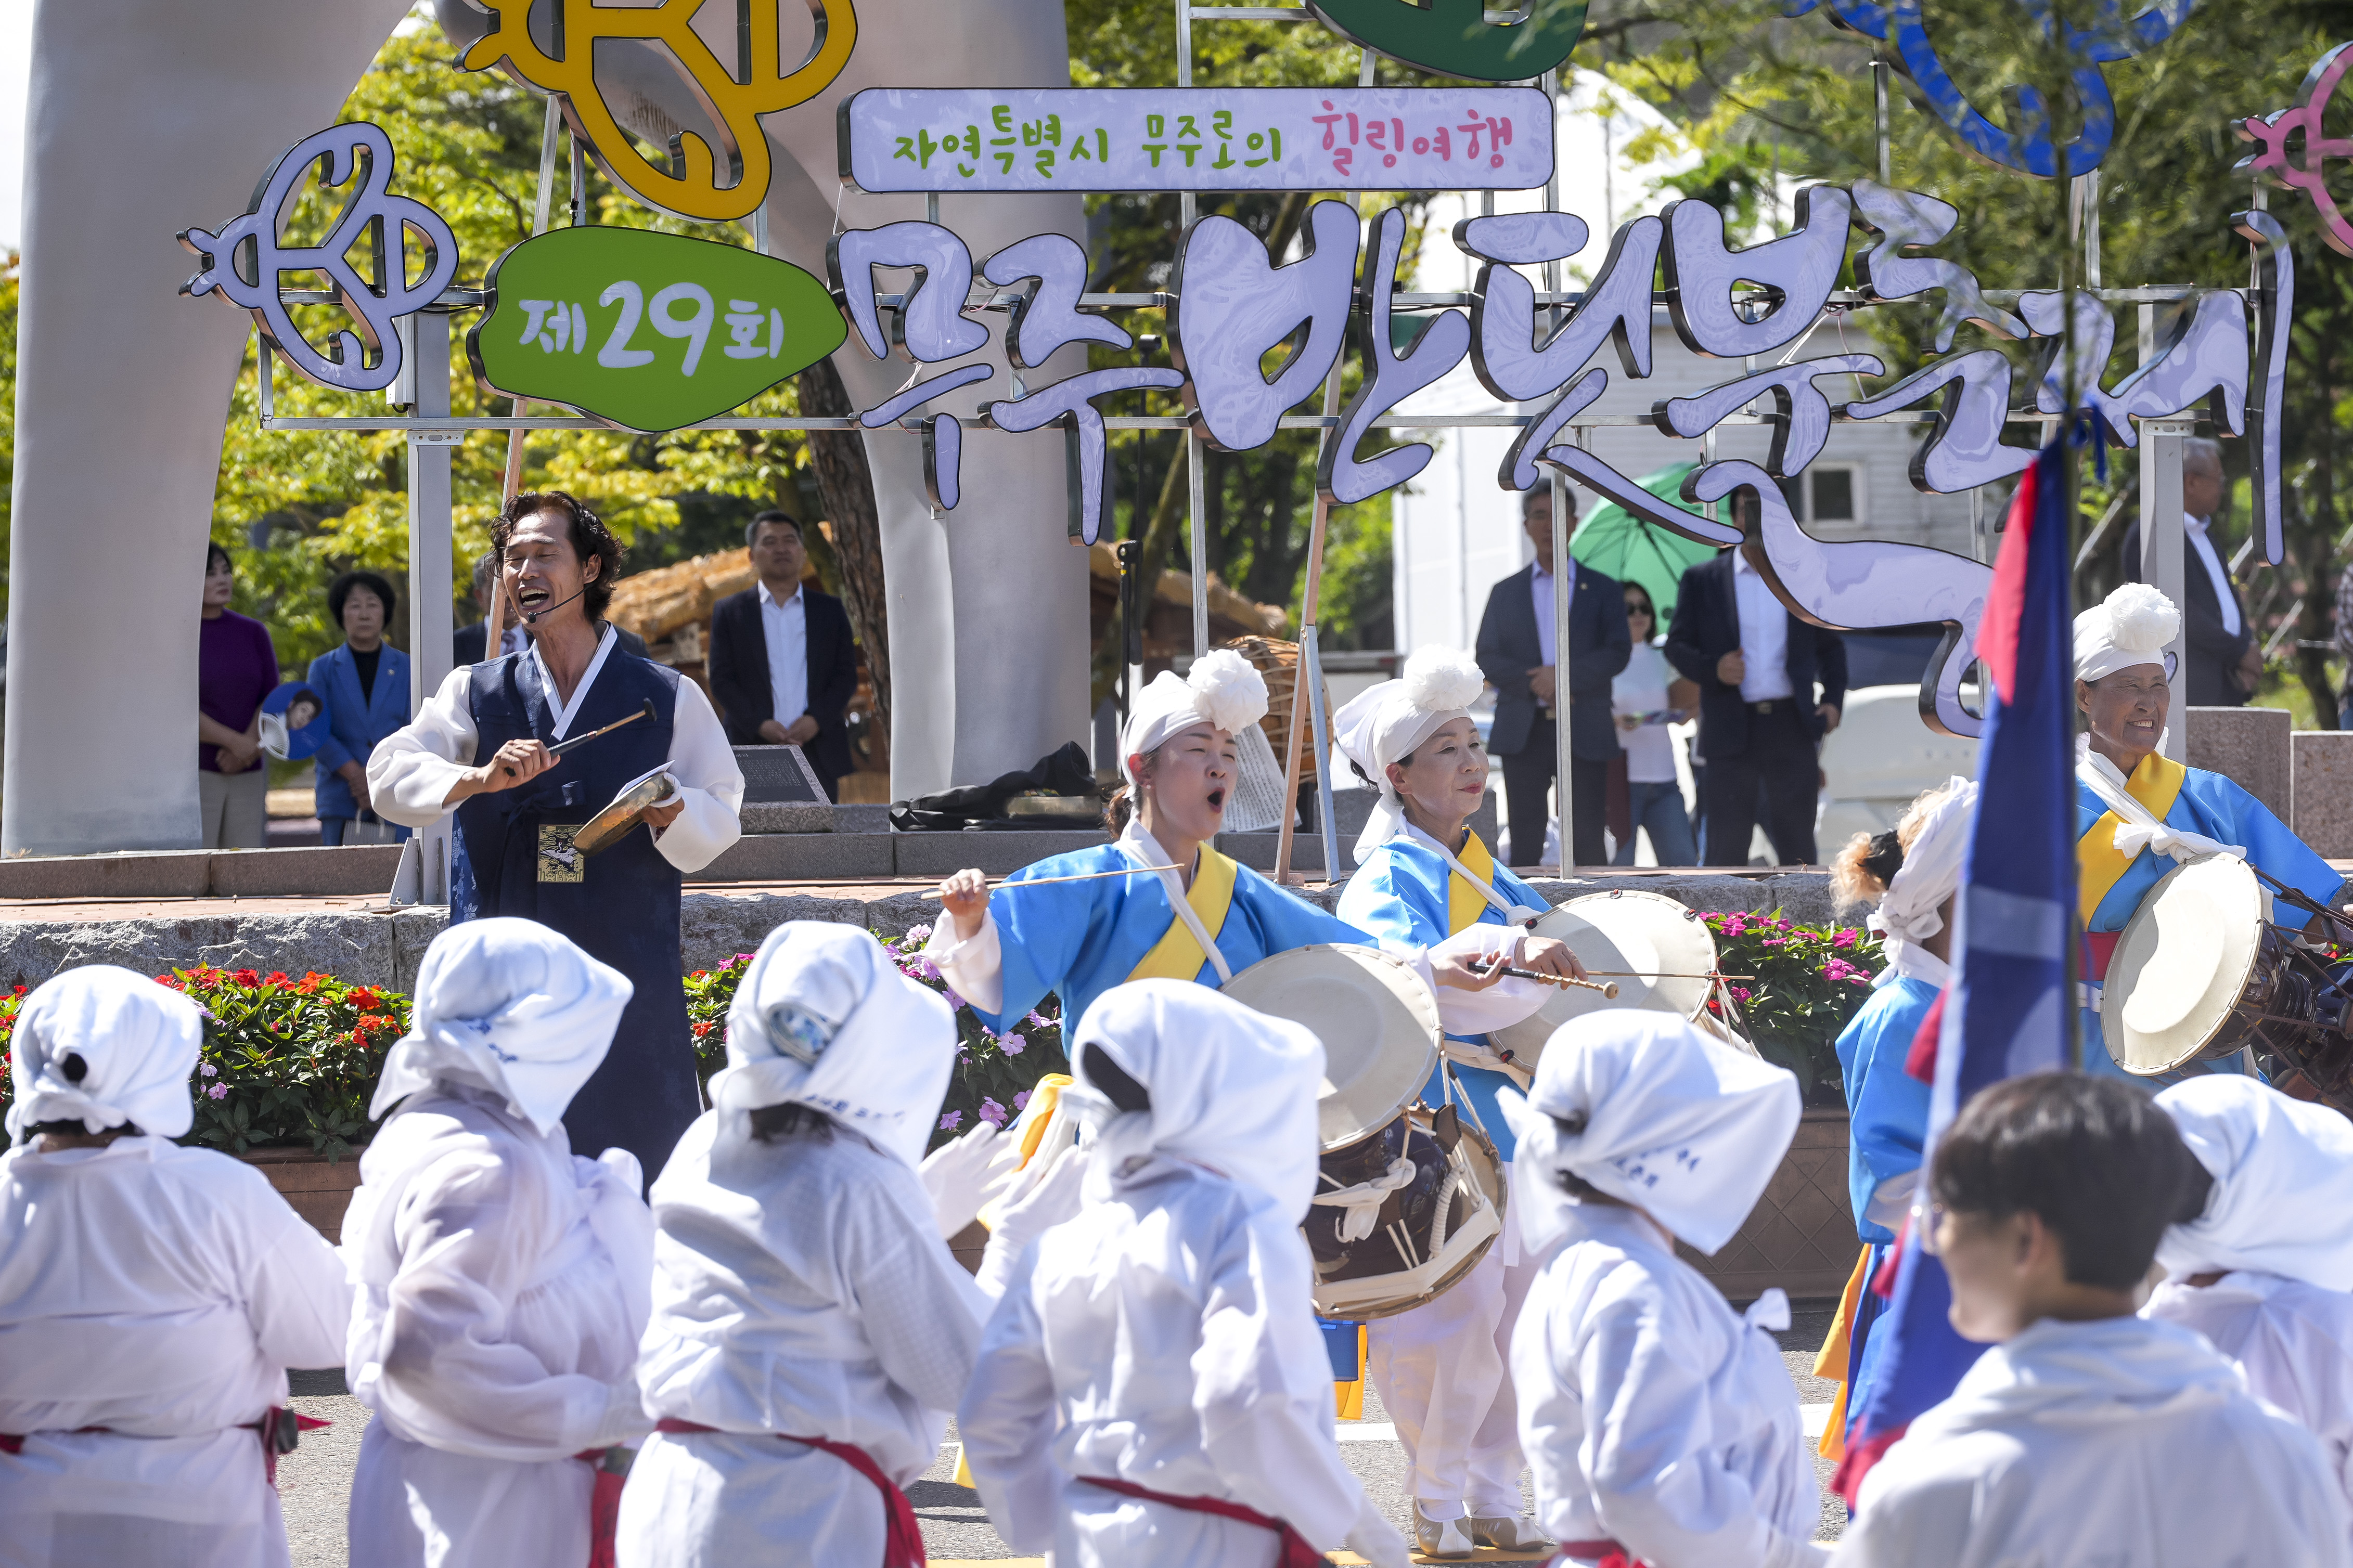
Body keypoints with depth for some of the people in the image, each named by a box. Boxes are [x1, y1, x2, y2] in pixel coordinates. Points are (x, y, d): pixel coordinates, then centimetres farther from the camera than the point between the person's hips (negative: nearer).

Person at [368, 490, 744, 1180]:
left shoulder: (668, 698, 8)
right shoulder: (476, 693, 12)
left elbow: (721, 815, 8)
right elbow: (389, 778, 0)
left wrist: (671, 813, -15)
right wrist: (479, 778, -19)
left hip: (628, 965, -1)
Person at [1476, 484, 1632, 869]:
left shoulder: (1602, 589, 10)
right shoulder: (1505, 592, 14)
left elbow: (1618, 652, -1)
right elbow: (1487, 659, 5)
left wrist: (1564, 675, -15)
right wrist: (1536, 685, -12)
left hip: (1584, 732, -1)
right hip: (1524, 732, 1)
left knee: (1588, 842, -4)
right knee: (1525, 841, -2)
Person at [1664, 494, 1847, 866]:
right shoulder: (1702, 581, 7)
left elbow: (1831, 647, 18)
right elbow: (1676, 645, 6)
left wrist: (1833, 700, 2)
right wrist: (1712, 669, -14)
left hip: (1791, 727, 1)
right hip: (1732, 730, -1)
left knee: (1797, 846, 1)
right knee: (1726, 848, -3)